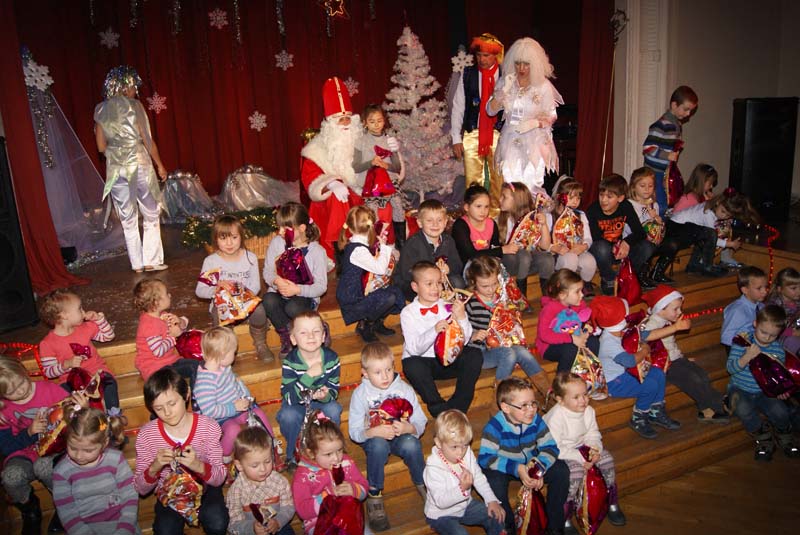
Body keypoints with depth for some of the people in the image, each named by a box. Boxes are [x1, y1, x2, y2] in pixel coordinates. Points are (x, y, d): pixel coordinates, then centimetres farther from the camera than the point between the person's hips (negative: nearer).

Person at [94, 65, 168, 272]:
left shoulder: (100, 110, 7)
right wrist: (159, 164, 3)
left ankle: (137, 263, 13)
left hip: (115, 168, 4)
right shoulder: (133, 106, -5)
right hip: (138, 162, -4)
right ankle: (151, 260, 5)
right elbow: (147, 139, -6)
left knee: (128, 218, 9)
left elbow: (101, 146, 7)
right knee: (151, 213, 7)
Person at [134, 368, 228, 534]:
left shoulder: (208, 427, -13)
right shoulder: (146, 435, -11)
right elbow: (140, 489, -7)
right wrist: (154, 468, -28)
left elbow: (219, 479, -12)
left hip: (205, 489, 0)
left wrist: (199, 466, -33)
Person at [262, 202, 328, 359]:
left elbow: (321, 286, -12)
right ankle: (288, 337, -11)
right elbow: (267, 271, 3)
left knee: (293, 308, -36)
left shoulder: (316, 251, -10)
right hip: (279, 293, 3)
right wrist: (276, 280, -21)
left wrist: (298, 289, -28)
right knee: (268, 300, -31)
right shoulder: (277, 242, -1)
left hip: (304, 297, -3)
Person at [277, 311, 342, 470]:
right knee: (288, 416, -32)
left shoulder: (331, 358, -16)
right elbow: (290, 397, -28)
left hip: (321, 403, 2)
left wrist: (326, 395, -33)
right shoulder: (290, 362, -23)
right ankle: (293, 455, -3)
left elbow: (334, 390, -8)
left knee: (334, 409, -28)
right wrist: (309, 375, -41)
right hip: (295, 405, -2)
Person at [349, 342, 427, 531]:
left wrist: (409, 428, -30)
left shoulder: (404, 389, -6)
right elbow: (355, 432, -12)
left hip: (401, 437, 1)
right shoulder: (360, 393, -9)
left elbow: (420, 423, -6)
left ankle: (423, 485, -6)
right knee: (378, 445, -36)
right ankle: (374, 496, -19)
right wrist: (374, 432, -32)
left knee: (411, 444, -33)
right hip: (374, 438, -1)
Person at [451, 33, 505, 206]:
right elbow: (457, 107, 7)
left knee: (499, 180, 1)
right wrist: (456, 138, 2)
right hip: (472, 134, 1)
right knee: (472, 181, -1)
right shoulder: (467, 74, 7)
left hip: (500, 134, -1)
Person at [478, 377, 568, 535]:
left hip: (529, 464, 4)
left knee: (561, 470, -15)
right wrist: (516, 468, -38)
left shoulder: (536, 420, -13)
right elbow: (485, 458, -30)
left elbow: (550, 447, -8)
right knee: (494, 481, -36)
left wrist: (538, 465, -29)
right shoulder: (495, 426, -26)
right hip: (503, 468, -4)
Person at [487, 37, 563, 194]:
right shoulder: (504, 82, 4)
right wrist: (504, 90, -14)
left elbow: (552, 116, 3)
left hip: (534, 143, -2)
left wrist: (535, 123, -16)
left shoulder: (543, 85, -3)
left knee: (531, 186, -7)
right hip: (510, 142, 2)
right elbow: (490, 110, 0)